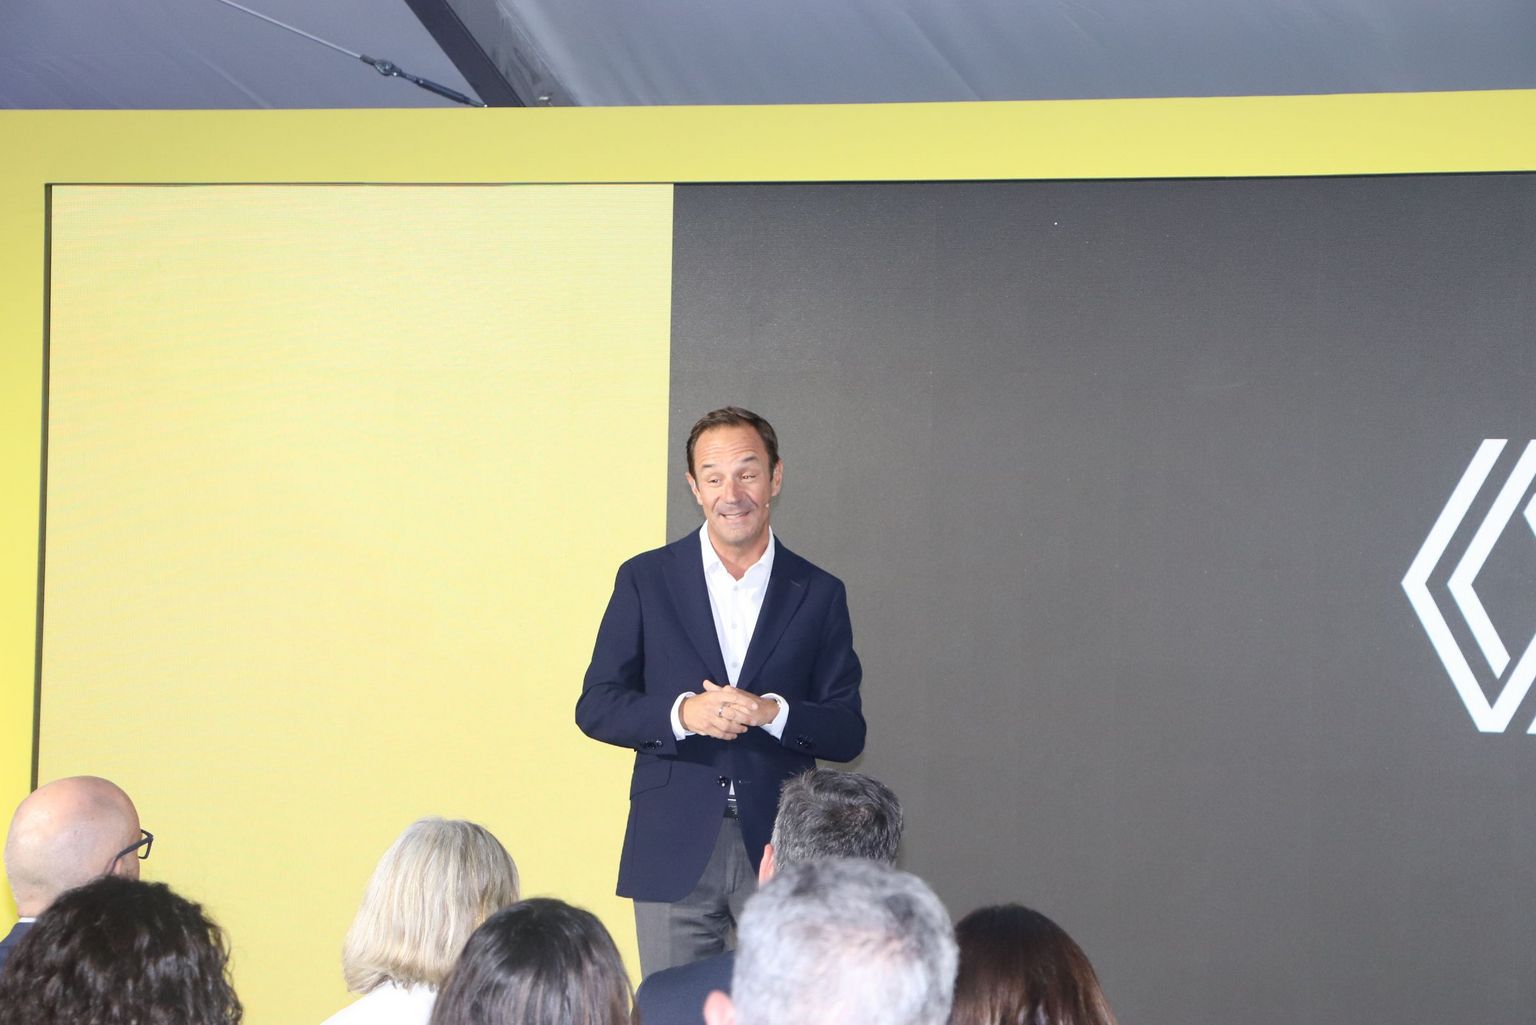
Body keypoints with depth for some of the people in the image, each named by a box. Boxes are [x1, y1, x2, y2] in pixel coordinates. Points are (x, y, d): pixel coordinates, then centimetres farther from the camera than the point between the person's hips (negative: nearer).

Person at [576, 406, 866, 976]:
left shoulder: (818, 595, 8)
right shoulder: (645, 580, 6)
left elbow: (847, 734, 5)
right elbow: (595, 708, 3)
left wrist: (773, 712, -15)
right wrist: (683, 714, -16)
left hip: (779, 849, 0)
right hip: (674, 851, 0)